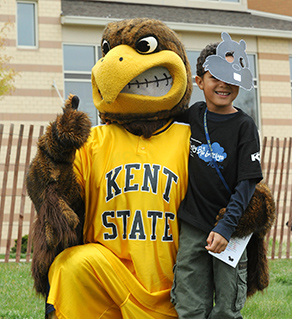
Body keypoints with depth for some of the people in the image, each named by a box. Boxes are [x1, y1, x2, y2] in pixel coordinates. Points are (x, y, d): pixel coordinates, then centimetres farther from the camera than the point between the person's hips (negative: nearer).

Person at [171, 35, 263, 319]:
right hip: (191, 227, 3)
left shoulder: (244, 125, -5)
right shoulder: (191, 115, 5)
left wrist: (226, 226, -18)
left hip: (229, 227, -3)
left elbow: (247, 182, -10)